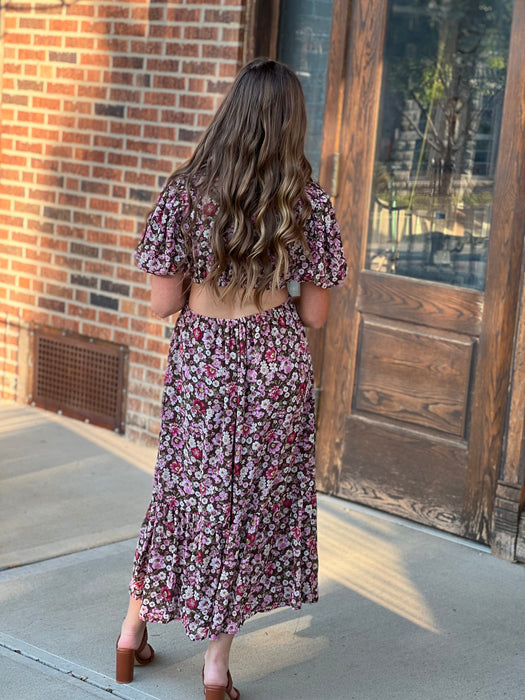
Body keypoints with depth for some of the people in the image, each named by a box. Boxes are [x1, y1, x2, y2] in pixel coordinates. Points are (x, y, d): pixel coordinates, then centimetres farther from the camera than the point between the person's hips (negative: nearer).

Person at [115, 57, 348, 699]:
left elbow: (163, 302, -7)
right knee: (253, 503, 10)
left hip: (199, 363, 1)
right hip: (276, 365, -1)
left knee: (185, 494, 18)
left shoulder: (185, 194, -8)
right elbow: (315, 315, -4)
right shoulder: (307, 202, -8)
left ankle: (132, 634, 29)